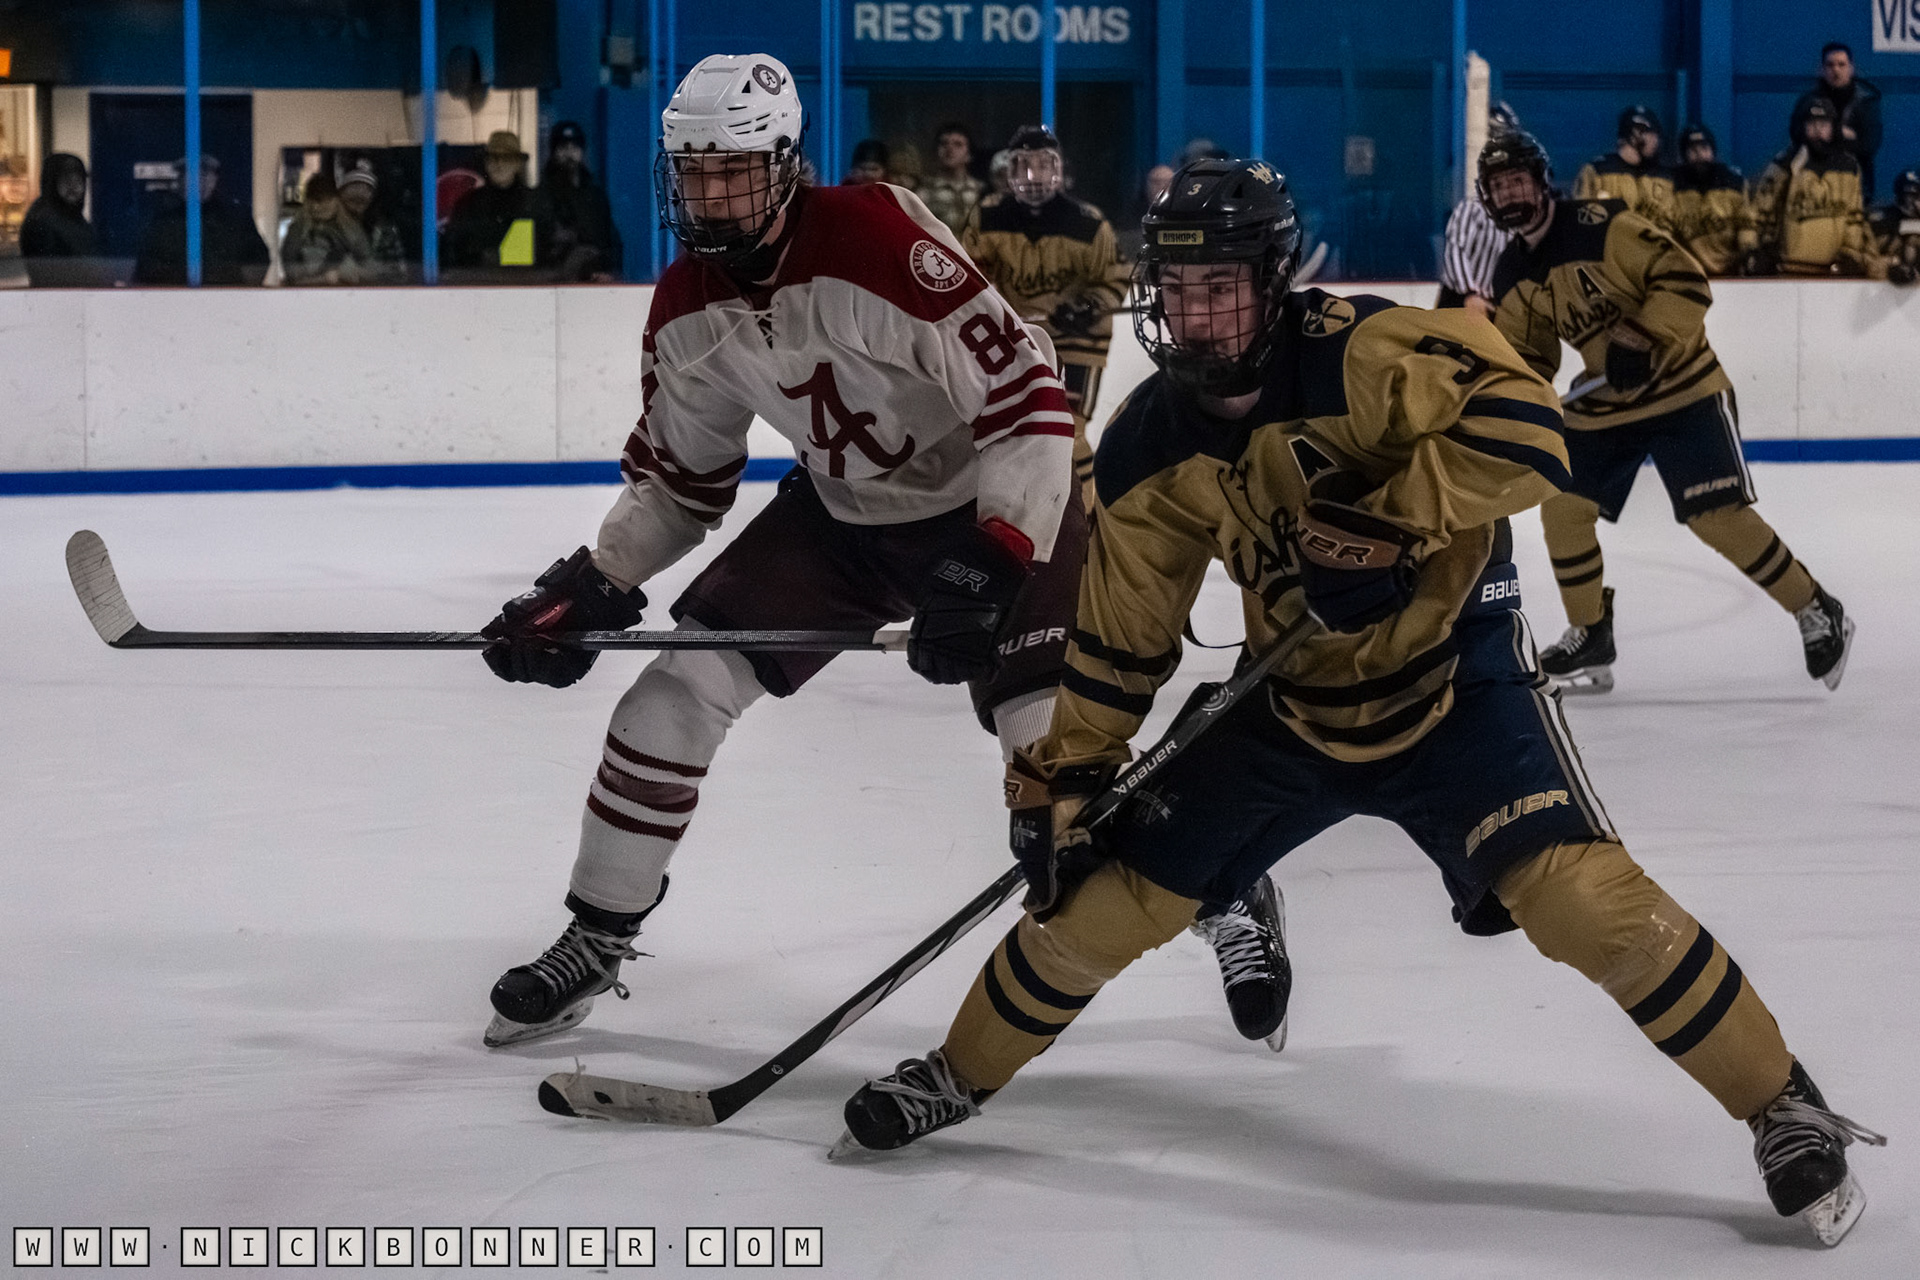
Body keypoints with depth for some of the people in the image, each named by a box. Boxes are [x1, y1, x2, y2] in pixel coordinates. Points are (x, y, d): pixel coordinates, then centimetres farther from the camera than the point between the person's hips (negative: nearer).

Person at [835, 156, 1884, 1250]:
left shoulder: (1363, 351, -24)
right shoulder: (1152, 451, -7)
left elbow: (1527, 429, -32)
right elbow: (1120, 637, 3)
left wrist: (1390, 508, -38)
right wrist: (1060, 780, 2)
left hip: (1454, 677, -5)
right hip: (1292, 703, 5)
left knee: (1580, 893, -24)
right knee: (1107, 891, 3)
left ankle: (1787, 1109, -11)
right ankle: (957, 1077, 28)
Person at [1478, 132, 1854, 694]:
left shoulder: (1600, 225, -19)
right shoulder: (1511, 277, 3)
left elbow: (1686, 281, -21)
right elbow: (1527, 353, 12)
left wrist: (1641, 338, -30)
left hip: (1682, 389, -7)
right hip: (1602, 405, 7)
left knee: (1720, 517, -14)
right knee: (1562, 507, -1)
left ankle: (1819, 616, 0)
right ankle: (1589, 638, 15)